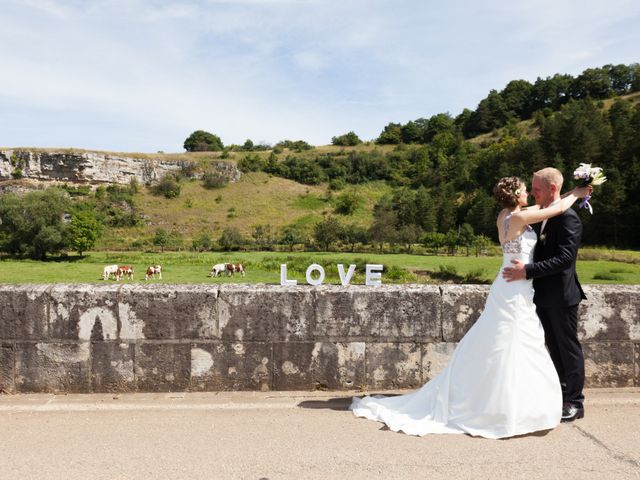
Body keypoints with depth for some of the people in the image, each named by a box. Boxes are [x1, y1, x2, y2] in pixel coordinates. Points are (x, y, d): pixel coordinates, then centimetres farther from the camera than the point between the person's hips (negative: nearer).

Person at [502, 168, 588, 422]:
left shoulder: (568, 218, -16)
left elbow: (564, 258, -24)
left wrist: (527, 271, -27)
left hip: (561, 295, -8)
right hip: (544, 295, 8)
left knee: (568, 348, 5)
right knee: (554, 348, 17)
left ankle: (575, 403, 19)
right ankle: (561, 397, 30)